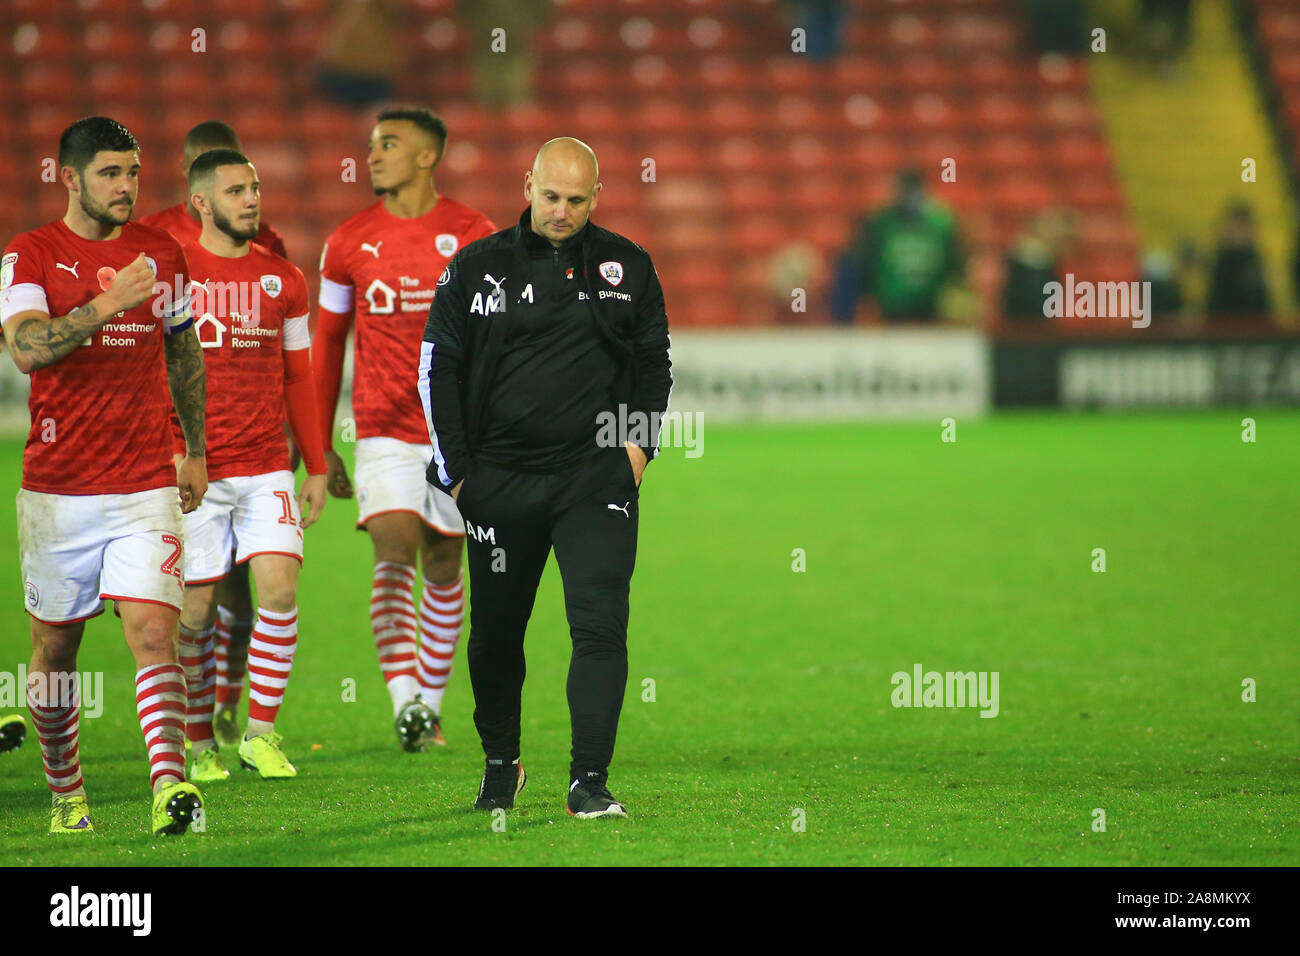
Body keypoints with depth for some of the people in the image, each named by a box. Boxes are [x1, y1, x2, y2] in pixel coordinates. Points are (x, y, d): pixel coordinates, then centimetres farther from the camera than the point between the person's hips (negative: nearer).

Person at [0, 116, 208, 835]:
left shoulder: (162, 255, 9)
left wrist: (196, 451, 23)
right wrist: (108, 303, -29)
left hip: (145, 487, 1)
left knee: (153, 632, -15)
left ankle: (168, 788, -25)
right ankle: (65, 792, 26)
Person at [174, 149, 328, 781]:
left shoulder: (283, 279, 10)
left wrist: (317, 468, 14)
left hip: (267, 468, 3)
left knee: (280, 588, -11)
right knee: (196, 608, 1)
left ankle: (260, 734, 0)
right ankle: (199, 742, 15)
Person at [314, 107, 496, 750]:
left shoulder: (474, 236, -1)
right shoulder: (349, 243, 2)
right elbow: (325, 344, 10)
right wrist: (321, 448, 8)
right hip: (384, 433, -1)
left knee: (442, 567, 10)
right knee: (395, 559, -17)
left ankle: (429, 703, 24)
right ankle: (404, 703, -28)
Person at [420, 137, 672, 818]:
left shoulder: (627, 268, 6)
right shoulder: (476, 268, 3)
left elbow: (655, 362, 16)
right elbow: (437, 370, 7)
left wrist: (639, 442, 2)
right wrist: (457, 473, 3)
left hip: (596, 478, -1)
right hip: (499, 476, 1)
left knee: (600, 625, -14)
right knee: (496, 633, 10)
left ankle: (590, 780, -13)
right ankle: (500, 767, 30)